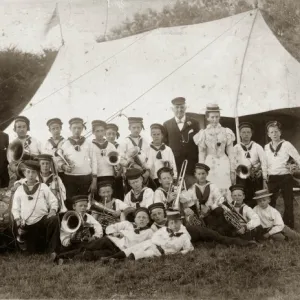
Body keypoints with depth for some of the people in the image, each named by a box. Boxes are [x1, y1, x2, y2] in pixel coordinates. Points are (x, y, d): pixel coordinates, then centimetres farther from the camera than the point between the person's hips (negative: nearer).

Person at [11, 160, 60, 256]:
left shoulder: (43, 187, 10)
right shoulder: (19, 189, 11)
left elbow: (53, 201, 5)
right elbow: (15, 208, 11)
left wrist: (53, 210, -15)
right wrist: (18, 219, -6)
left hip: (43, 219, -1)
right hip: (28, 224, 1)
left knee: (54, 219, -36)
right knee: (31, 252, 1)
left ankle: (52, 250, -24)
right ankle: (22, 238, 38)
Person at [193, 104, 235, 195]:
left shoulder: (226, 132, 6)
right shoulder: (203, 134, 5)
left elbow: (230, 153, 7)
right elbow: (201, 154, 7)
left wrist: (233, 171, 5)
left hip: (224, 165, 1)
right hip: (209, 165, -1)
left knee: (226, 191, -4)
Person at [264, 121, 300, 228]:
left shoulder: (286, 144, -5)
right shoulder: (266, 147, 6)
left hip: (285, 177, -3)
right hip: (272, 178, 3)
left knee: (288, 203, 2)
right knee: (270, 203, 6)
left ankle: (289, 228, 12)